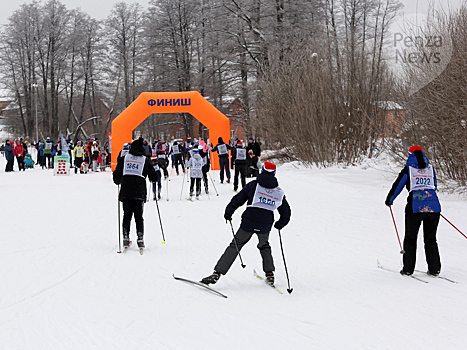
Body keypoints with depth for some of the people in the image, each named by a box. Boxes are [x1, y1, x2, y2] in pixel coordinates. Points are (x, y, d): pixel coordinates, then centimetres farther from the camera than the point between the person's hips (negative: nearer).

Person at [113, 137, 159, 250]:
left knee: (127, 215, 11)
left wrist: (118, 182, 30)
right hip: (139, 193, -1)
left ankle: (126, 238, 5)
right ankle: (140, 239, -1)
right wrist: (154, 177, 33)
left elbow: (116, 175, 9)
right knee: (139, 216, 7)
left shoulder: (124, 159, 9)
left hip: (125, 192, 1)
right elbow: (154, 178, 9)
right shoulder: (145, 160, 7)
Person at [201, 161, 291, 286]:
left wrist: (228, 213, 14)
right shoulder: (279, 192, 8)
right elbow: (286, 213, 14)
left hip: (248, 223, -2)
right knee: (264, 246, 29)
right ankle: (270, 274, 27)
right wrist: (280, 224, 31)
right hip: (265, 226, 2)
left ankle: (217, 273, -3)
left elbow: (238, 199, 2)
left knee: (235, 246, 5)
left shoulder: (253, 185, 1)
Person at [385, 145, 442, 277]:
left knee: (410, 239, 9)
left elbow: (397, 186, 5)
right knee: (431, 239, 13)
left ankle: (408, 268, 7)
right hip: (433, 207, 3)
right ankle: (434, 269, 9)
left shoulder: (408, 169, 4)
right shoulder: (430, 168, 15)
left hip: (415, 207, -3)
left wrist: (389, 200, 21)